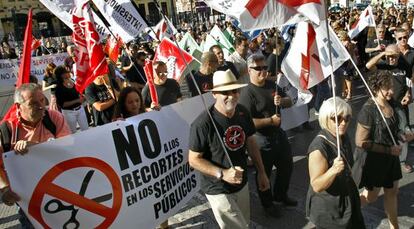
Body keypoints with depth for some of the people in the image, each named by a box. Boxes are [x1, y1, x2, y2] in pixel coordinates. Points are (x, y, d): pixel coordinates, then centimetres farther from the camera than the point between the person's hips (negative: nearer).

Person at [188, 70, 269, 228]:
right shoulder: (203, 123, -27)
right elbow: (194, 160, -19)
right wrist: (222, 173, -28)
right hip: (218, 190, -6)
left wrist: (261, 172, 10)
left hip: (242, 184, 7)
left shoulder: (243, 112, -6)